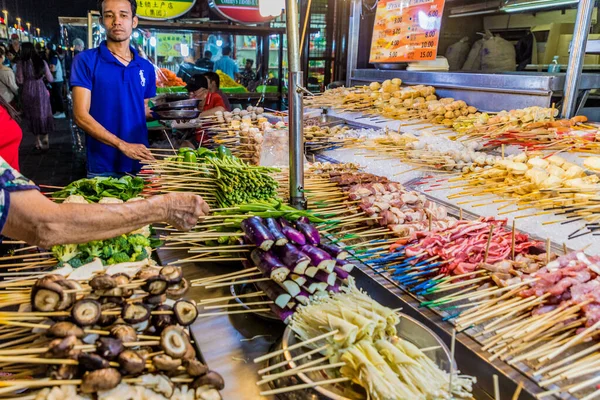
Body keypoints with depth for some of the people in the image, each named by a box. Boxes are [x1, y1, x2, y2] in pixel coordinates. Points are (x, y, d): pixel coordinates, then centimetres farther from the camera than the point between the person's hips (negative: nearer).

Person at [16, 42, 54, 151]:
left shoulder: (21, 63, -6)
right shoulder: (42, 62, 0)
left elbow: (20, 81, -5)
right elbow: (50, 79, 4)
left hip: (28, 91, 0)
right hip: (41, 90, 1)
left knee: (33, 116, 12)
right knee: (44, 114, 11)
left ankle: (38, 141, 18)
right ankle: (45, 140, 7)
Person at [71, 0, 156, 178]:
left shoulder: (146, 67, 8)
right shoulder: (86, 60, -4)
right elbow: (81, 116, -11)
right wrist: (122, 145, -20)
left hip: (140, 164, 4)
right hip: (103, 167, -3)